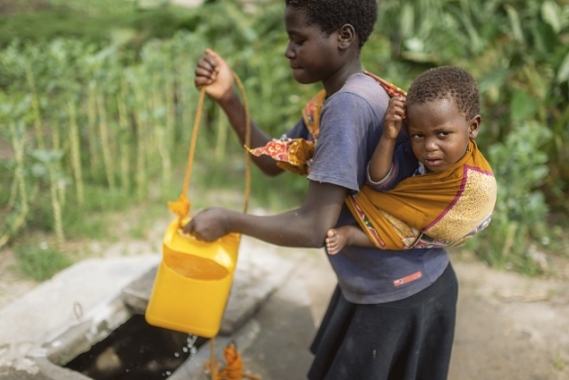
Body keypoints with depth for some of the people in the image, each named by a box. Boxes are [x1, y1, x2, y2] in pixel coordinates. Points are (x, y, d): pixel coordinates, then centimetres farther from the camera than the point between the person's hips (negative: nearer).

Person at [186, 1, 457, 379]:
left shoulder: (349, 105, -28)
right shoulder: (329, 101, 3)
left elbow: (314, 228, -31)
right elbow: (274, 161, 10)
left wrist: (227, 220, -17)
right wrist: (229, 100, -2)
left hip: (402, 295, -9)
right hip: (374, 286, 9)